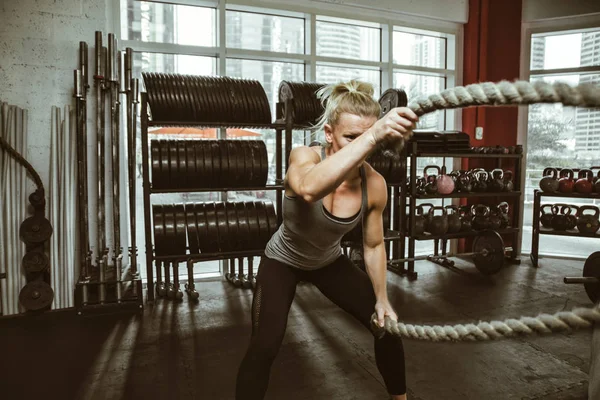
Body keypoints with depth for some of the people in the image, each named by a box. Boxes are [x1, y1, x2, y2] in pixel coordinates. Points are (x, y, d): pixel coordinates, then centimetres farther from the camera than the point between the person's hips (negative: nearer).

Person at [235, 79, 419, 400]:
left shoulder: (375, 184, -21)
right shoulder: (304, 157, -32)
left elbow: (374, 245, -5)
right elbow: (309, 190, -61)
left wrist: (382, 299, 0)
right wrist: (372, 136, -70)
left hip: (329, 262, 4)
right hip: (283, 261, -3)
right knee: (264, 347, -16)